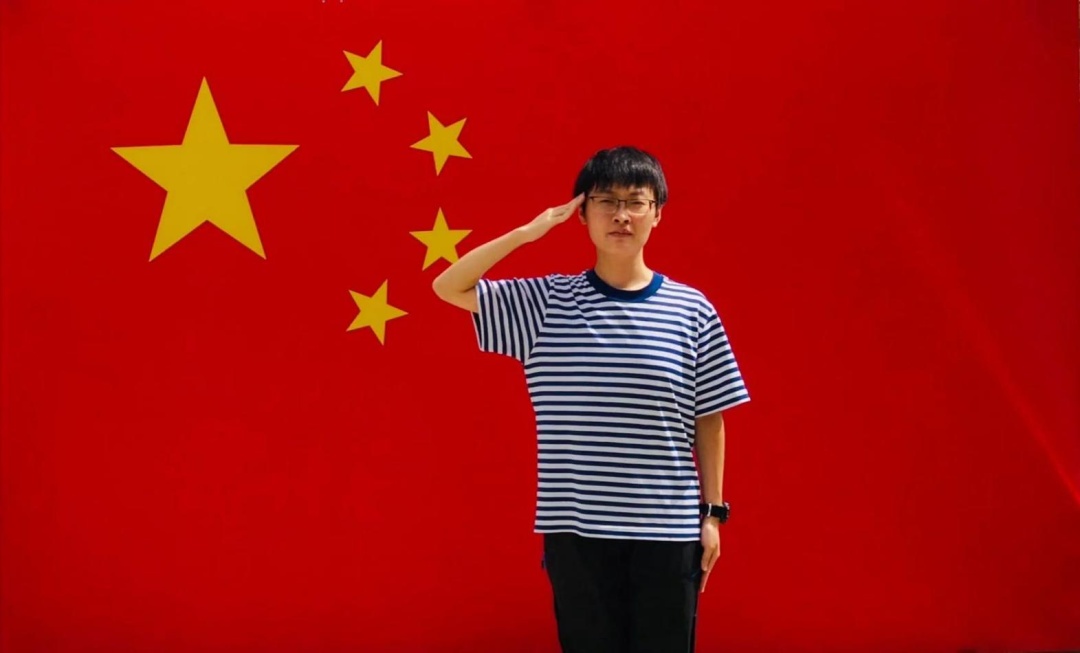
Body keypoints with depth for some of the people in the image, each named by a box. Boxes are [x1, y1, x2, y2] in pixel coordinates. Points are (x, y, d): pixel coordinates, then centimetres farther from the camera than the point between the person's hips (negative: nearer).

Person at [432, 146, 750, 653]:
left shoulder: (690, 310, 0)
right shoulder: (546, 303, 1)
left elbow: (709, 420, 5)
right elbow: (447, 287, -2)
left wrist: (712, 511, 4)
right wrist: (528, 232, -8)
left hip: (666, 529, 0)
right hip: (576, 529, 0)